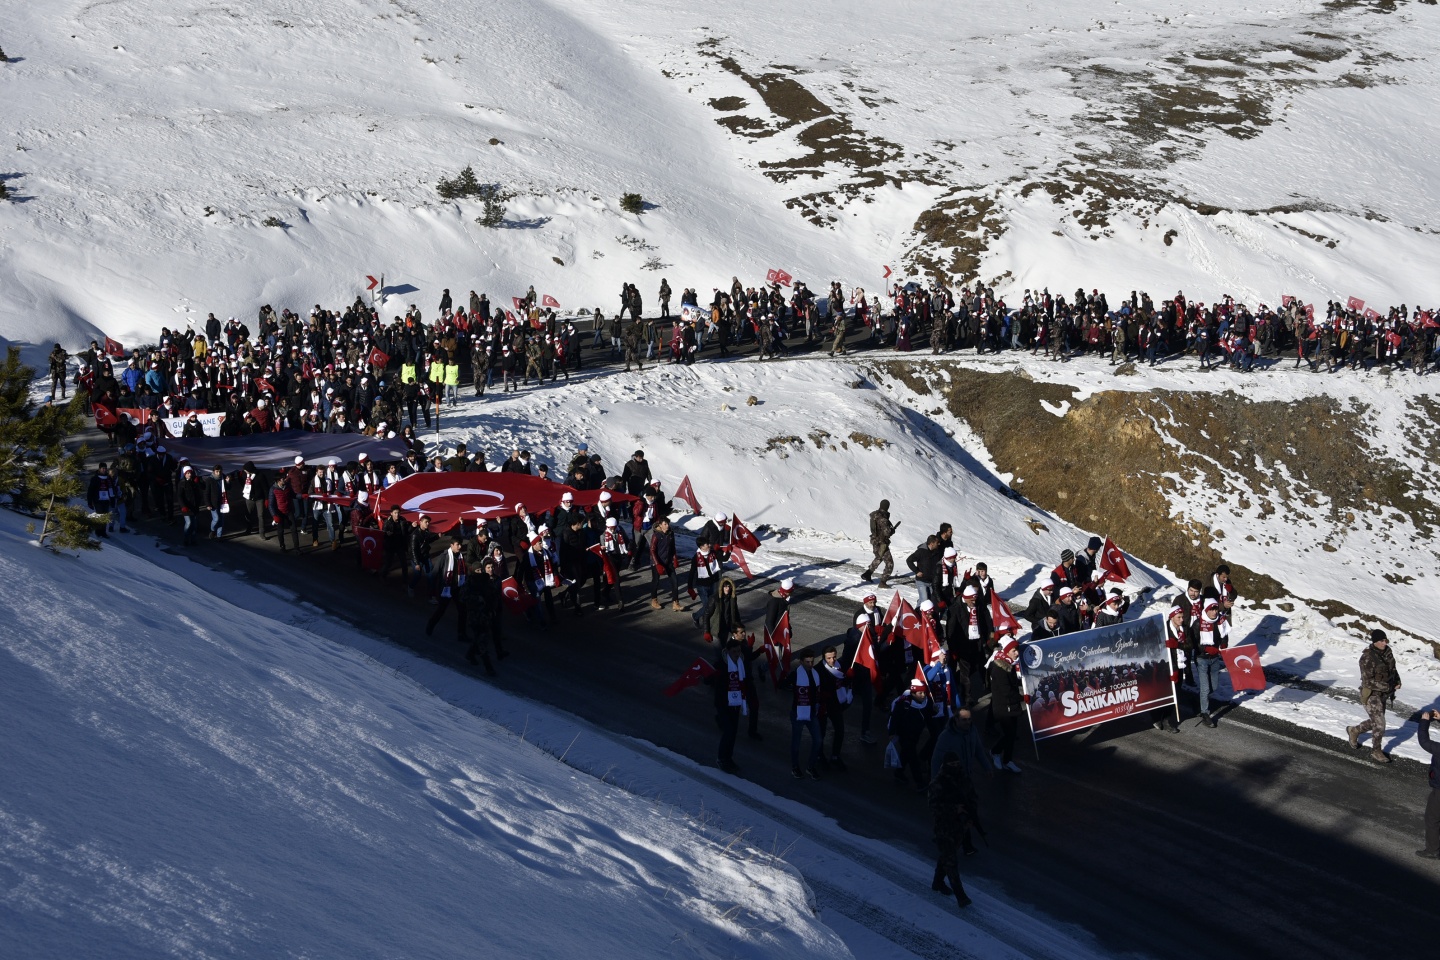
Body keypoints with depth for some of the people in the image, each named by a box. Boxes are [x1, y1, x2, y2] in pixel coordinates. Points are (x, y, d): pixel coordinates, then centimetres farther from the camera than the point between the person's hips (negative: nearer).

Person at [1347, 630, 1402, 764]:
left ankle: (1354, 731, 44)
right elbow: (1368, 681, -24)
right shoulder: (1367, 658, -25)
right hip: (1370, 695, -8)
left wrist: (1397, 681, -4)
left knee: (1375, 722, 19)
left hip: (1382, 694, 8)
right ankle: (1376, 752, 16)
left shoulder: (1387, 652, -2)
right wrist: (1388, 687, -24)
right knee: (1379, 724, -4)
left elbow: (1393, 669, 14)